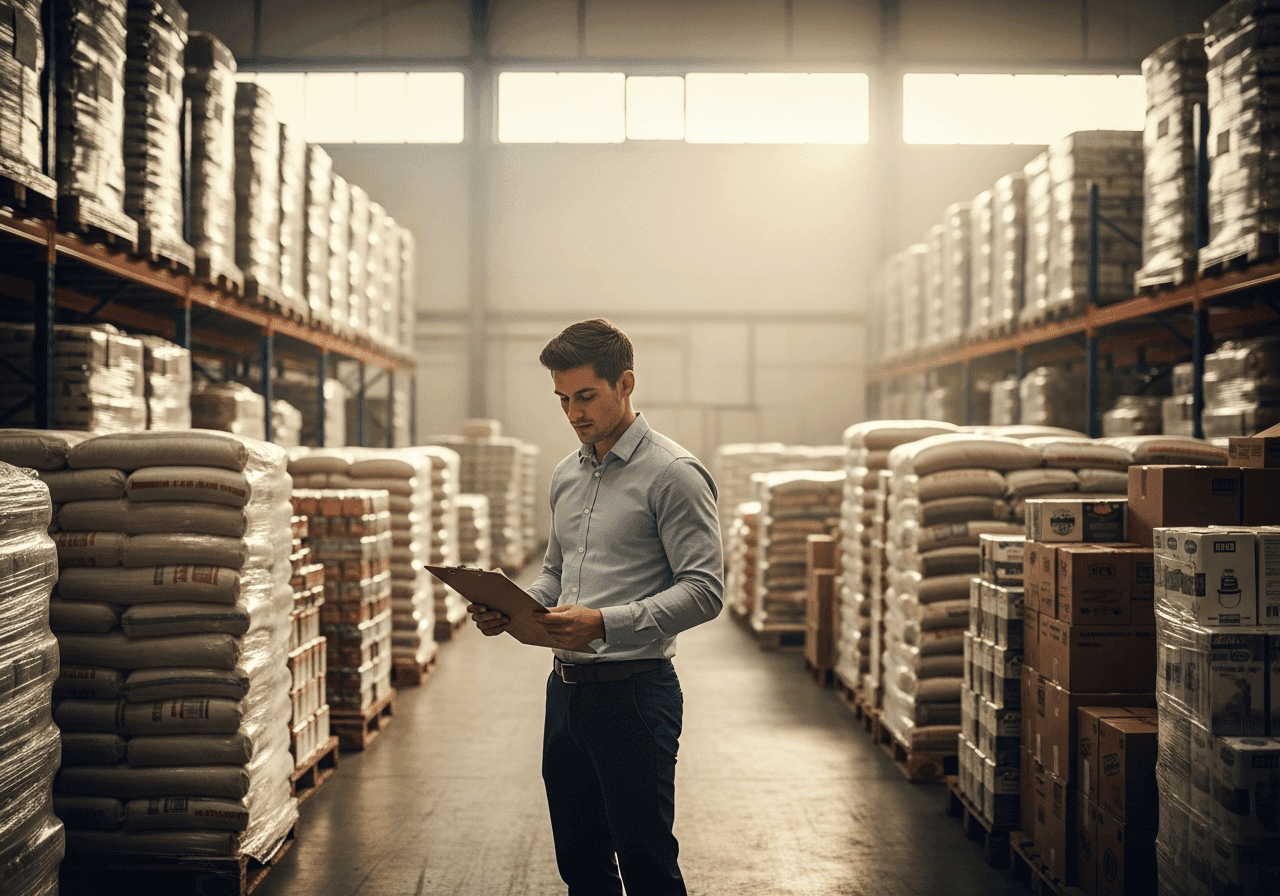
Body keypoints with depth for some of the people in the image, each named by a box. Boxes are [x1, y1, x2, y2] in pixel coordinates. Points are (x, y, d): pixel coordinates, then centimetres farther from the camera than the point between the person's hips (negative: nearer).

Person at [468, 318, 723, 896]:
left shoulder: (672, 473, -10)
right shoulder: (567, 475, 14)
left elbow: (703, 590, -16)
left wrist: (606, 623, -26)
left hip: (634, 690, -7)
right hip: (566, 687, 7)